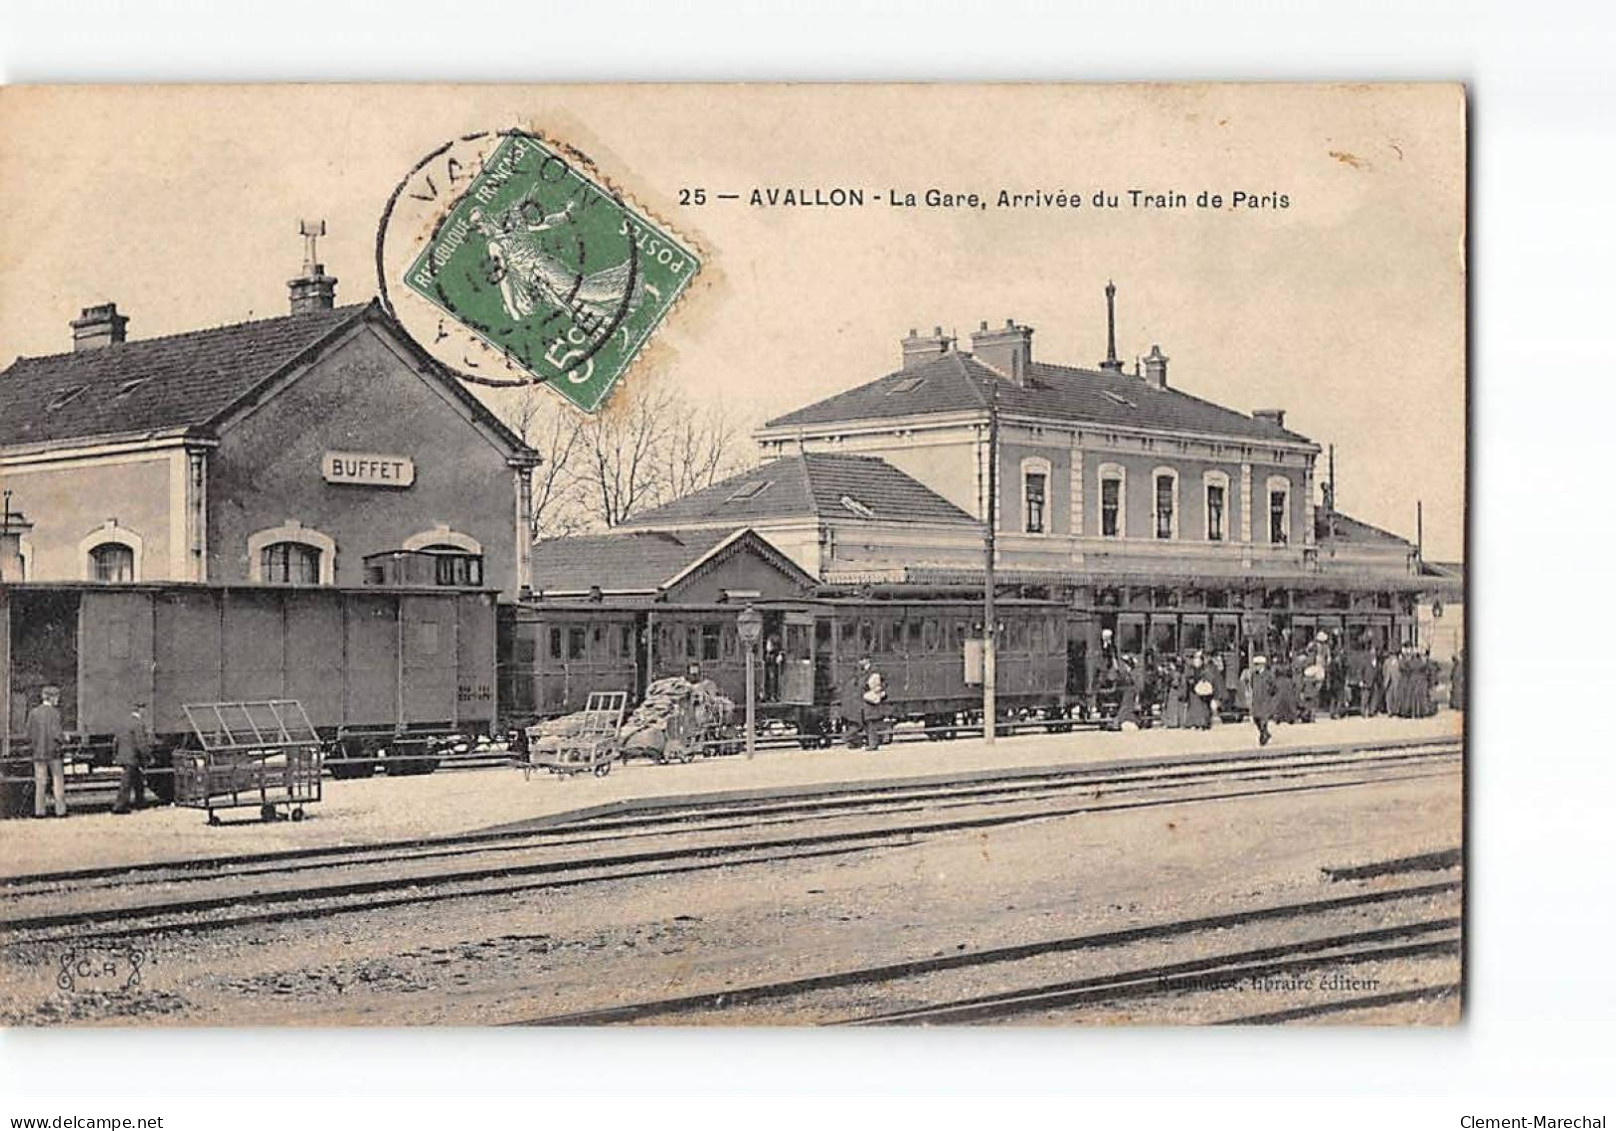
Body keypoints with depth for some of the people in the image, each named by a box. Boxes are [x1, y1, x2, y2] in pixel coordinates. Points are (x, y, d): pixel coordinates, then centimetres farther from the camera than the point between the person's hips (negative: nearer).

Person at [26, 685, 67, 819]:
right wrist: (59, 743, 2)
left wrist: (32, 746, 13)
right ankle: (61, 810, 2)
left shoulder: (33, 712, 0)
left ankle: (39, 811, 5)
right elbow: (57, 734, -15)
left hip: (38, 752, 3)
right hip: (53, 752, -3)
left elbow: (29, 732, 1)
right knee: (58, 781, 5)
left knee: (40, 783, 6)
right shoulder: (55, 713, -11)